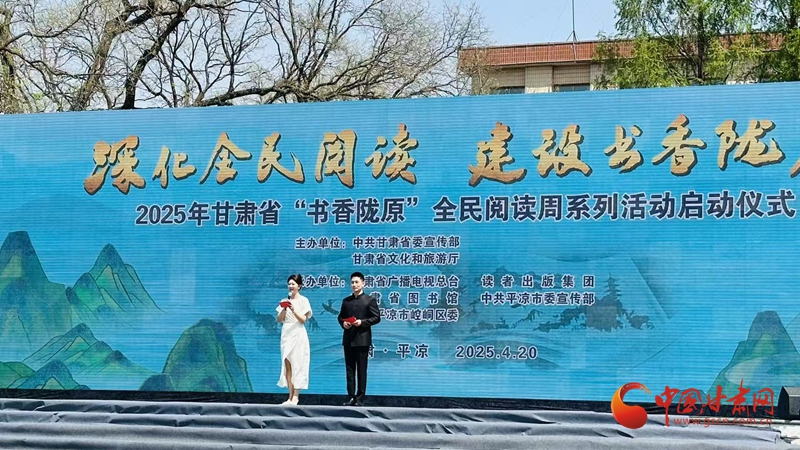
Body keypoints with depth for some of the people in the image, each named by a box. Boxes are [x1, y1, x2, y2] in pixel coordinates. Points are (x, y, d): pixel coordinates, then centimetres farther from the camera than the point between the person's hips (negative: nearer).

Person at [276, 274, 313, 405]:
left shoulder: (303, 300, 0)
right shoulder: (285, 301, 13)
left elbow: (303, 319, -6)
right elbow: (279, 319, 8)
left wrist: (294, 310, -20)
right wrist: (284, 309, -8)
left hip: (298, 335, -5)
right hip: (286, 334, 5)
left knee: (297, 365, -7)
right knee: (287, 365, 1)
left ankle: (295, 396, -7)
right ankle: (290, 397, 2)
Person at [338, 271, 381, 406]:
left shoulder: (369, 300, -1)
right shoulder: (346, 301, 14)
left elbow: (376, 317, -5)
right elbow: (341, 316, 19)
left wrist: (362, 322, -16)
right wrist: (343, 323, -3)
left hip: (362, 340, -5)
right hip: (348, 339, 5)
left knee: (361, 370, -1)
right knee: (349, 369, 5)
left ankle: (360, 399, 2)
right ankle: (351, 397, 9)